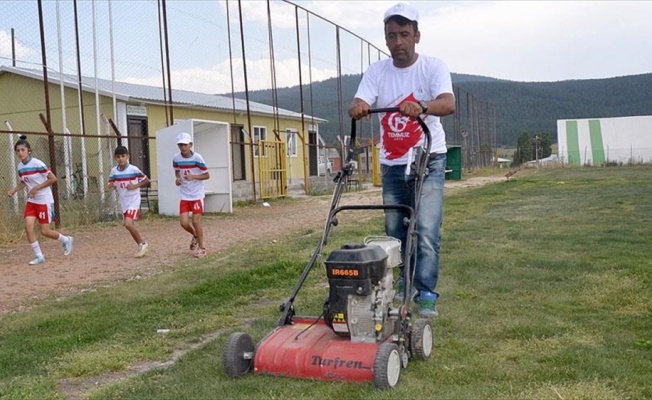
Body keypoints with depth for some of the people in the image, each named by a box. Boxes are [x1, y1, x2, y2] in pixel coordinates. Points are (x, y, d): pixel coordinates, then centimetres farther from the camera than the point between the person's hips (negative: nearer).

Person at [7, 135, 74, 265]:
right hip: (31, 202, 6)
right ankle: (39, 256, 3)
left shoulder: (37, 163, -16)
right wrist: (14, 190, 2)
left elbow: (53, 178, -16)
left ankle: (66, 240, 24)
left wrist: (36, 188, -18)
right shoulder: (20, 167, 4)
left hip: (44, 201, -6)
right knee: (28, 227, -8)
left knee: (45, 231, -5)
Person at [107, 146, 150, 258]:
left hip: (134, 200, -6)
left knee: (128, 223, -18)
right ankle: (141, 246, 25)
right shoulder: (114, 171, 0)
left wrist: (135, 186, -15)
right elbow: (111, 184, 9)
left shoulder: (133, 169, -12)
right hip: (123, 201, 6)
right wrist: (110, 185, -14)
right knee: (128, 225, 9)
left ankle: (143, 244, -1)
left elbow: (146, 180, -3)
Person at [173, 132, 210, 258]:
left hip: (197, 195, -4)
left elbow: (207, 175, -9)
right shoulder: (176, 158, -2)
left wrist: (193, 176, -23)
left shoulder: (197, 158, -14)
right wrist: (177, 178, -5)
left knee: (196, 221, -4)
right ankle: (195, 236, 32)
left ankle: (202, 247, 14)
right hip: (184, 196, 4)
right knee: (184, 222, -2)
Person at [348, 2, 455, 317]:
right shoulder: (376, 72, 0)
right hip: (391, 165, 4)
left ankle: (426, 293, -1)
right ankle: (406, 281, 30)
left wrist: (421, 106, -48)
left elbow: (448, 103, -26)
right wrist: (357, 108, -41)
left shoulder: (433, 67, -9)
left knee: (426, 230, -11)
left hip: (428, 161, -3)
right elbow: (360, 104, -15)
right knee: (394, 230, 11)